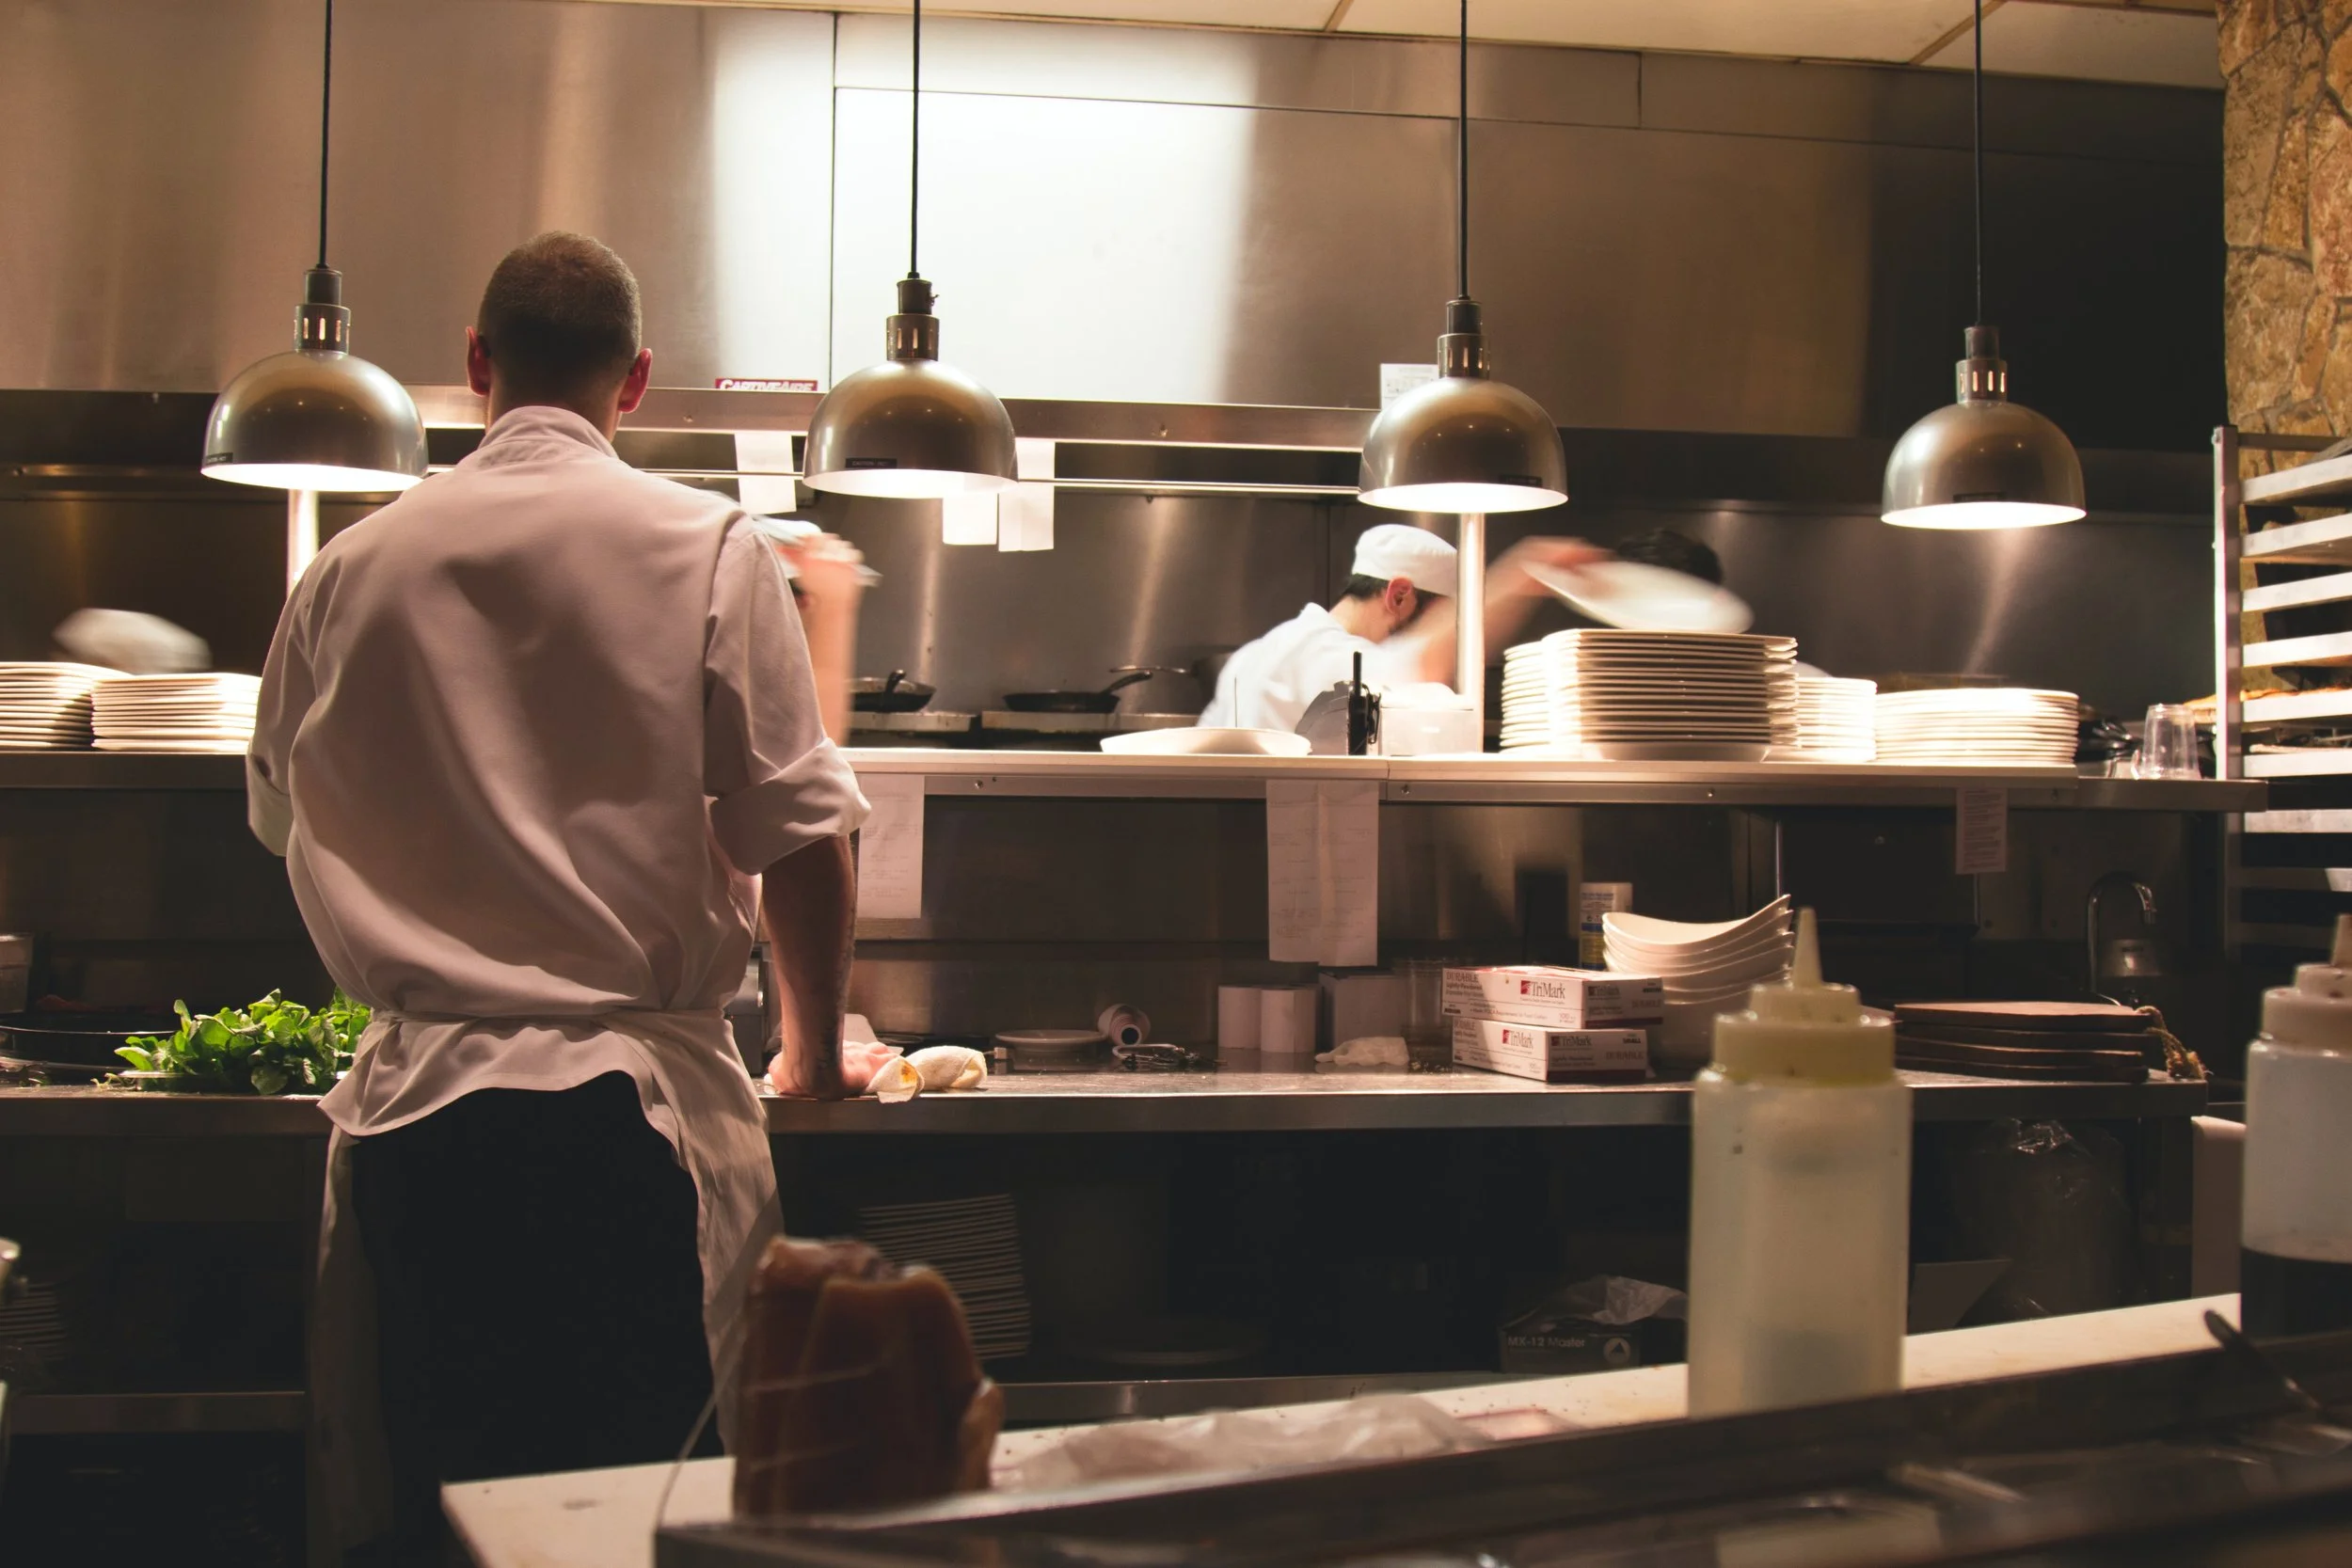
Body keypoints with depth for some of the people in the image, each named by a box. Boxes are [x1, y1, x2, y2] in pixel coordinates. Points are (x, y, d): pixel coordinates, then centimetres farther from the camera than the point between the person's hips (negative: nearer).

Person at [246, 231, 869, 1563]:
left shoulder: (352, 568, 6)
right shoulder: (707, 548, -4)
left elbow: (284, 820, 19)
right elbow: (801, 838, -6)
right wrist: (817, 1053, 9)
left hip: (414, 1108, 3)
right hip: (630, 1106, -3)